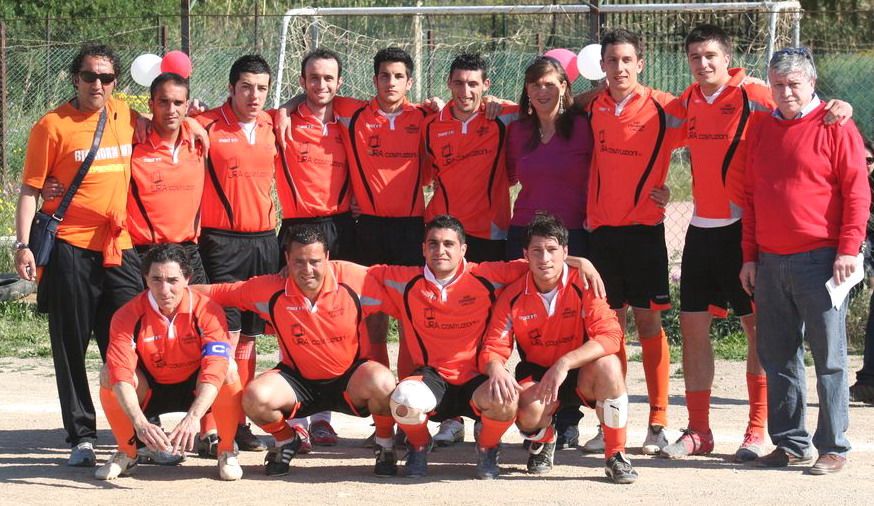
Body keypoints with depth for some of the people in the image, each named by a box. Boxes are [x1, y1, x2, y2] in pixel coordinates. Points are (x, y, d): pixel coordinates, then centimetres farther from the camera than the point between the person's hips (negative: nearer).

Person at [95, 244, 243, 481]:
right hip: (150, 392, 1)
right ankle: (126, 454, -7)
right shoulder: (128, 316, -21)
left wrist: (193, 417, -51)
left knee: (229, 374, -32)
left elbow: (215, 370, -35)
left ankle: (226, 453, -11)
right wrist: (140, 423, -49)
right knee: (108, 374, -28)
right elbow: (121, 375, -32)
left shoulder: (208, 311, -24)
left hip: (195, 390, -1)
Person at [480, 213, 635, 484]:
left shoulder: (584, 286, -15)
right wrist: (496, 368, -34)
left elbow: (610, 336, -26)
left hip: (582, 376, -1)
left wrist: (565, 363, -38)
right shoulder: (513, 296, -8)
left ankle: (616, 456, -19)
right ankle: (542, 440, 9)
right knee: (528, 411, -34)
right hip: (536, 375, 1)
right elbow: (493, 348, -8)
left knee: (608, 364, -35)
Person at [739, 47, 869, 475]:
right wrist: (750, 256, 14)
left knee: (828, 357, -2)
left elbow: (857, 191, -6)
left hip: (819, 259, -6)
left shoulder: (835, 127, -3)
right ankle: (789, 443, 16)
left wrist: (848, 249, -12)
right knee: (777, 357, 8)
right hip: (770, 262, 6)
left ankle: (833, 447, 2)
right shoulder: (762, 130, 14)